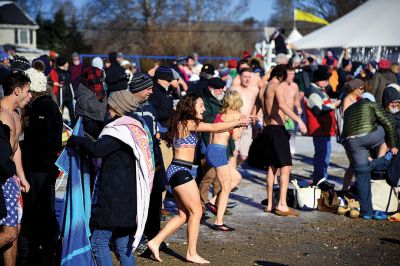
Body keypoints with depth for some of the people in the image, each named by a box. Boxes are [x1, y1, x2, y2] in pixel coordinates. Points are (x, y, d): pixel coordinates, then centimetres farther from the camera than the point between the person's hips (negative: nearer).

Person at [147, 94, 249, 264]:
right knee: (196, 211, -1)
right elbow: (214, 128, -12)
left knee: (184, 215, 13)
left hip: (176, 172, 10)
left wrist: (234, 125, 14)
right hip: (180, 171, -10)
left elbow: (213, 129, 20)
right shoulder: (188, 124, -11)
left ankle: (155, 242, 12)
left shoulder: (183, 125, 17)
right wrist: (238, 122, -2)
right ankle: (192, 253, 4)